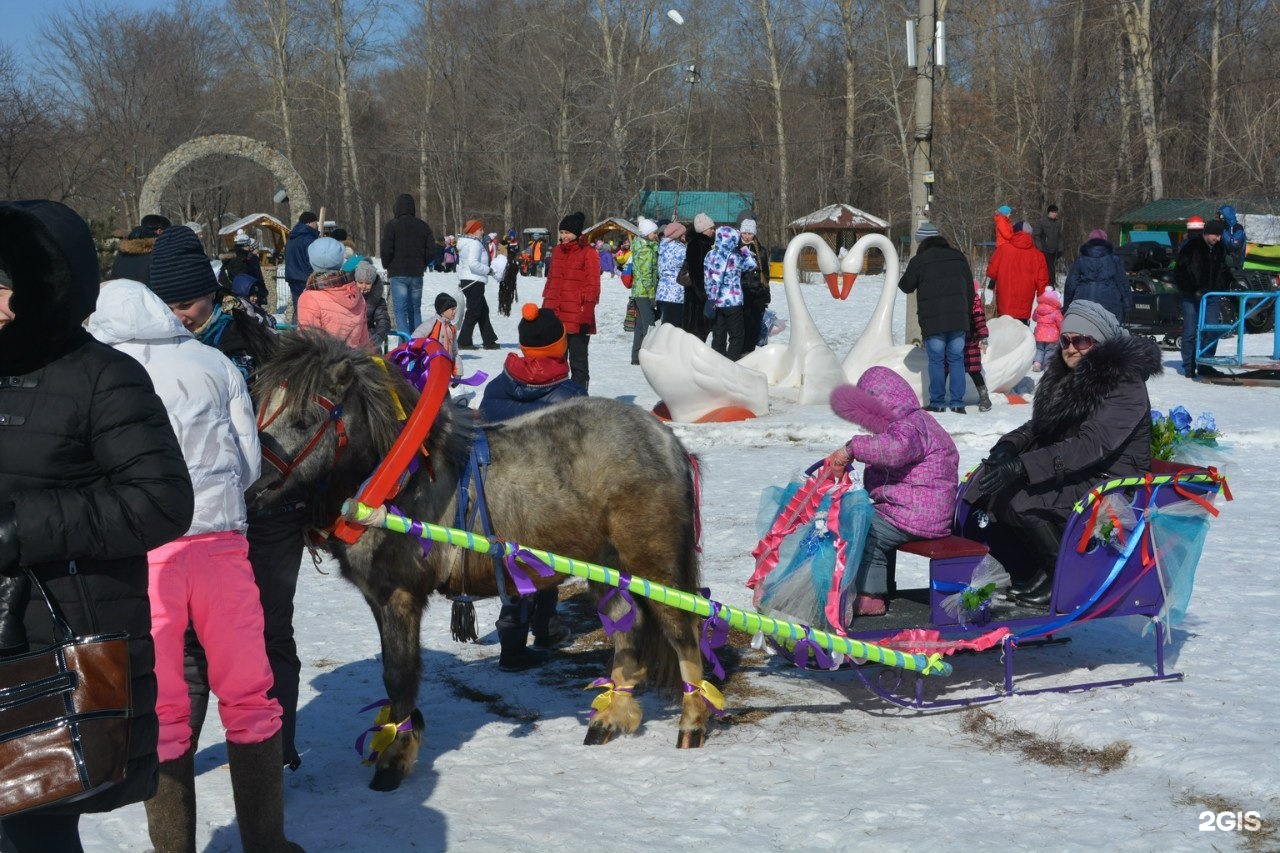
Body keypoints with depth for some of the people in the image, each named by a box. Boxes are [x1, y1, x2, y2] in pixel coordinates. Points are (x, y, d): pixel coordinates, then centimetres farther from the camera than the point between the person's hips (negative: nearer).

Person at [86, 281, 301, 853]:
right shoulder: (213, 364, 9)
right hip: (219, 541, 2)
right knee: (249, 697, 13)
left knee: (159, 711, 9)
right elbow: (250, 464, 10)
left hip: (139, 550, -1)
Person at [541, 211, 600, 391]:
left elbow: (592, 285, -7)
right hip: (555, 316, 6)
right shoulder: (557, 251, 14)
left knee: (578, 359, 0)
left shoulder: (588, 253, -4)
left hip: (577, 318, -6)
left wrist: (586, 313, -14)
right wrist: (546, 308, 15)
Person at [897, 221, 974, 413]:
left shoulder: (919, 261, -5)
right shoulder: (958, 257, 10)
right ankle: (957, 403, 5)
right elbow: (970, 287, 15)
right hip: (958, 318, 3)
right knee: (957, 359, 7)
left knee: (936, 361, 3)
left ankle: (937, 402, 4)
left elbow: (905, 286, 4)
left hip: (933, 320, -3)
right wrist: (967, 315, 23)